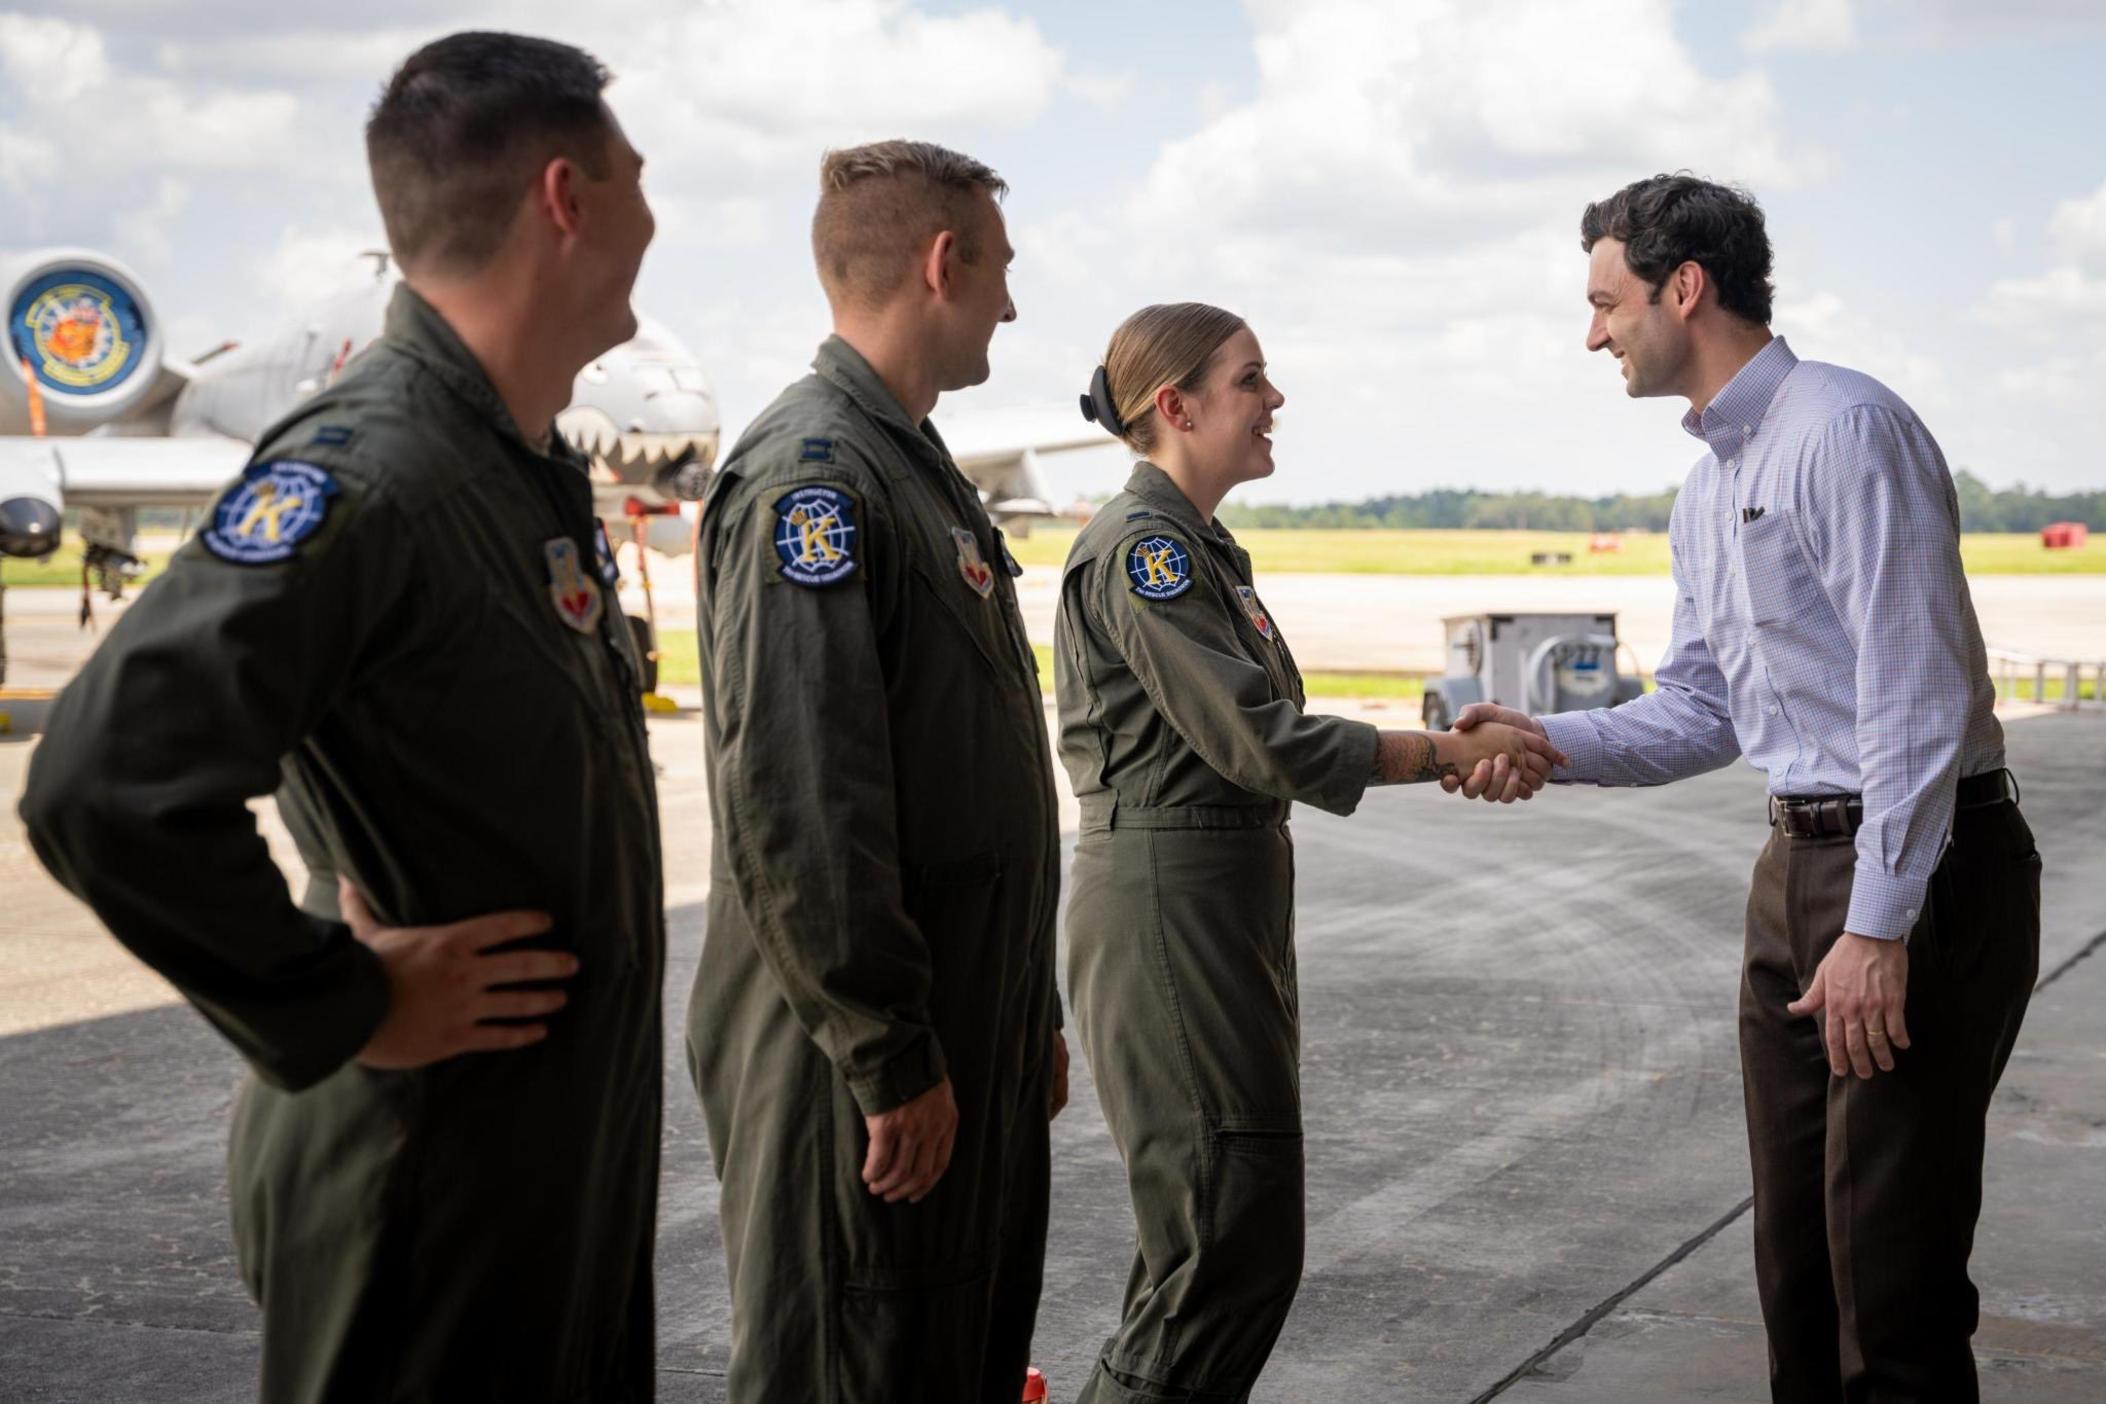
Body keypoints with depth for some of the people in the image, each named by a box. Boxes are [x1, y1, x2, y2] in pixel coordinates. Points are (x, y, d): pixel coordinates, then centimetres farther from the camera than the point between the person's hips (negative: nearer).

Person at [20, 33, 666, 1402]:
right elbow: (108, 788, -31)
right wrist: (344, 1009, -22)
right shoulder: (365, 468, -22)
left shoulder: (531, 467, 8)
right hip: (434, 1175, -9)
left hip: (576, 1149, 9)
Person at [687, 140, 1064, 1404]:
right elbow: (793, 808, -24)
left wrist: (1030, 1012, 21)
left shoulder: (918, 469, 15)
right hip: (866, 1075, -10)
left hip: (972, 1048, 10)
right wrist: (891, 1061, -21)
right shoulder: (812, 475, -17)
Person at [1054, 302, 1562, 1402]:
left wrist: (1450, 754, 2)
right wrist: (1452, 753, -12)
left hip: (1228, 898, 10)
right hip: (1168, 902, -10)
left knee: (1218, 1233, 13)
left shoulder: (1198, 548, 17)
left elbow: (1267, 742, 13)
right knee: (1234, 1238, -8)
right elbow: (1254, 742, -19)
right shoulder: (1141, 546, -14)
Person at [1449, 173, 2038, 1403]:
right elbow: (1701, 713, 19)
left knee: (1892, 1261, -5)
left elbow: (1917, 692, -20)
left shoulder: (1843, 429, -14)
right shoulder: (1708, 490, 16)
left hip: (1921, 871, -9)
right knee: (1795, 1249, 15)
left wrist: (1880, 927, -23)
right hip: (1802, 864, 9)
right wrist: (1548, 741, 3)